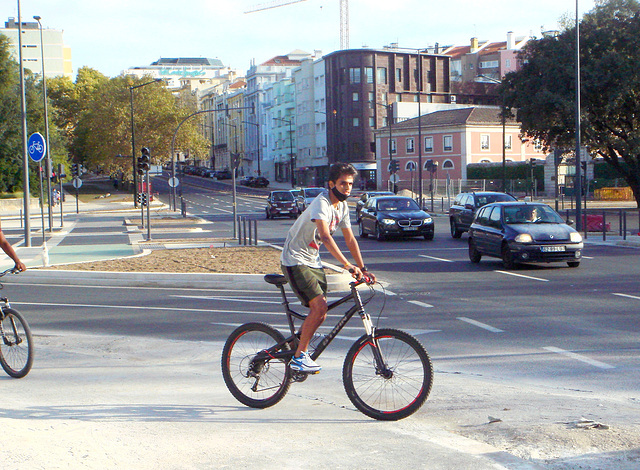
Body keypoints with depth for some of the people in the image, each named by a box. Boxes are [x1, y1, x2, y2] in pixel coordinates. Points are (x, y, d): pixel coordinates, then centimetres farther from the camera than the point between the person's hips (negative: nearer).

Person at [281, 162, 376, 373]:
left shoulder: (342, 206, 6)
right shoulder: (321, 203, -22)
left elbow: (350, 239, 10)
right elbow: (325, 236, -36)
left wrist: (363, 268, 1)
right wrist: (347, 265, -44)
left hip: (313, 261, 9)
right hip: (295, 260, -9)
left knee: (320, 312, 6)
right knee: (319, 306, -20)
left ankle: (297, 346, 27)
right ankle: (299, 358, -12)